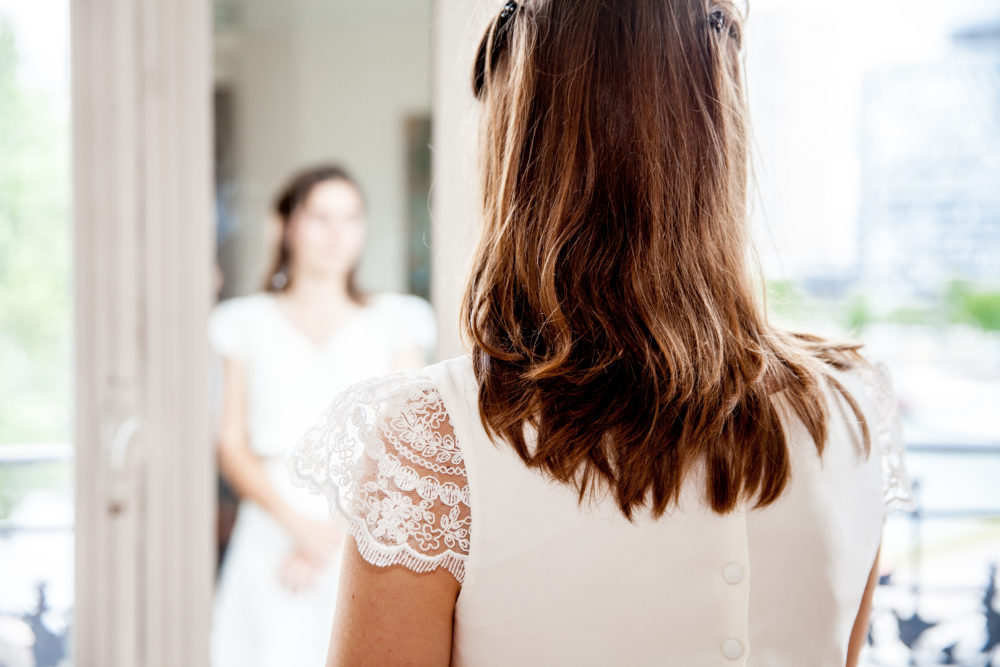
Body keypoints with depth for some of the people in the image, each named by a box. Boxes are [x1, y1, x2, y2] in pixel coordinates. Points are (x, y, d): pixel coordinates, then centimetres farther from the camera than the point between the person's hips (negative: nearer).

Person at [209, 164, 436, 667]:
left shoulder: (396, 321, 10)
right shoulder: (249, 323, 11)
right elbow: (233, 446, 6)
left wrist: (341, 530, -8)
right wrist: (298, 524, -9)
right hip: (274, 529, 0)